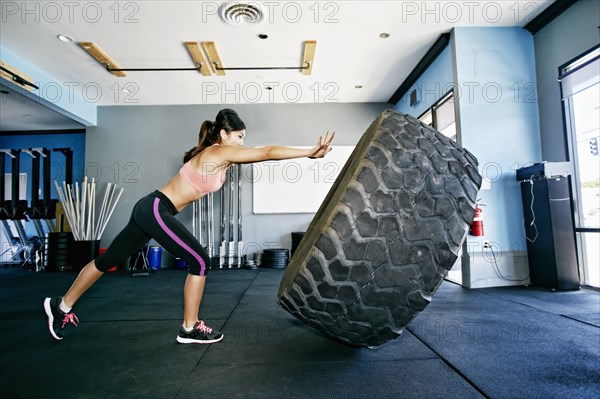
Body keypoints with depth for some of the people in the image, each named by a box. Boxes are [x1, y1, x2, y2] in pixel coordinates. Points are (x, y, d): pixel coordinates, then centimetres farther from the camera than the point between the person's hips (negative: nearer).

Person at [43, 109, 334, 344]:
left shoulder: (217, 153, 12)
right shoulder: (220, 152, -15)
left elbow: (262, 153, 8)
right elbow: (268, 152, -21)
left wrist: (309, 152, 5)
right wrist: (311, 152, -18)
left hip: (151, 209, 10)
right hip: (156, 210, -10)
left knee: (108, 260, 20)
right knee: (200, 262, -6)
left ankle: (62, 306, 38)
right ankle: (189, 329, 8)